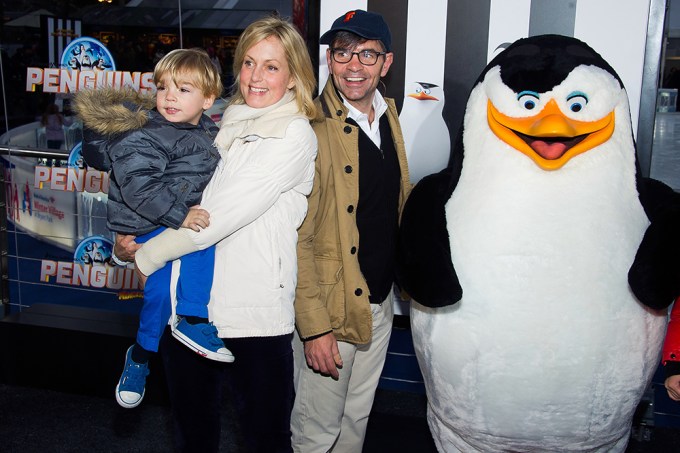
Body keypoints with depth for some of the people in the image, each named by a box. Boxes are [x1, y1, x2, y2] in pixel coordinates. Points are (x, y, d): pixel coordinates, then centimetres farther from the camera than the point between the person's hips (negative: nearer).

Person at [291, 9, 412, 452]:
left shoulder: (389, 114, 5)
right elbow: (297, 237, -19)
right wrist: (314, 326, -20)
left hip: (381, 299, 7)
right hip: (332, 307, -6)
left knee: (357, 417, 23)